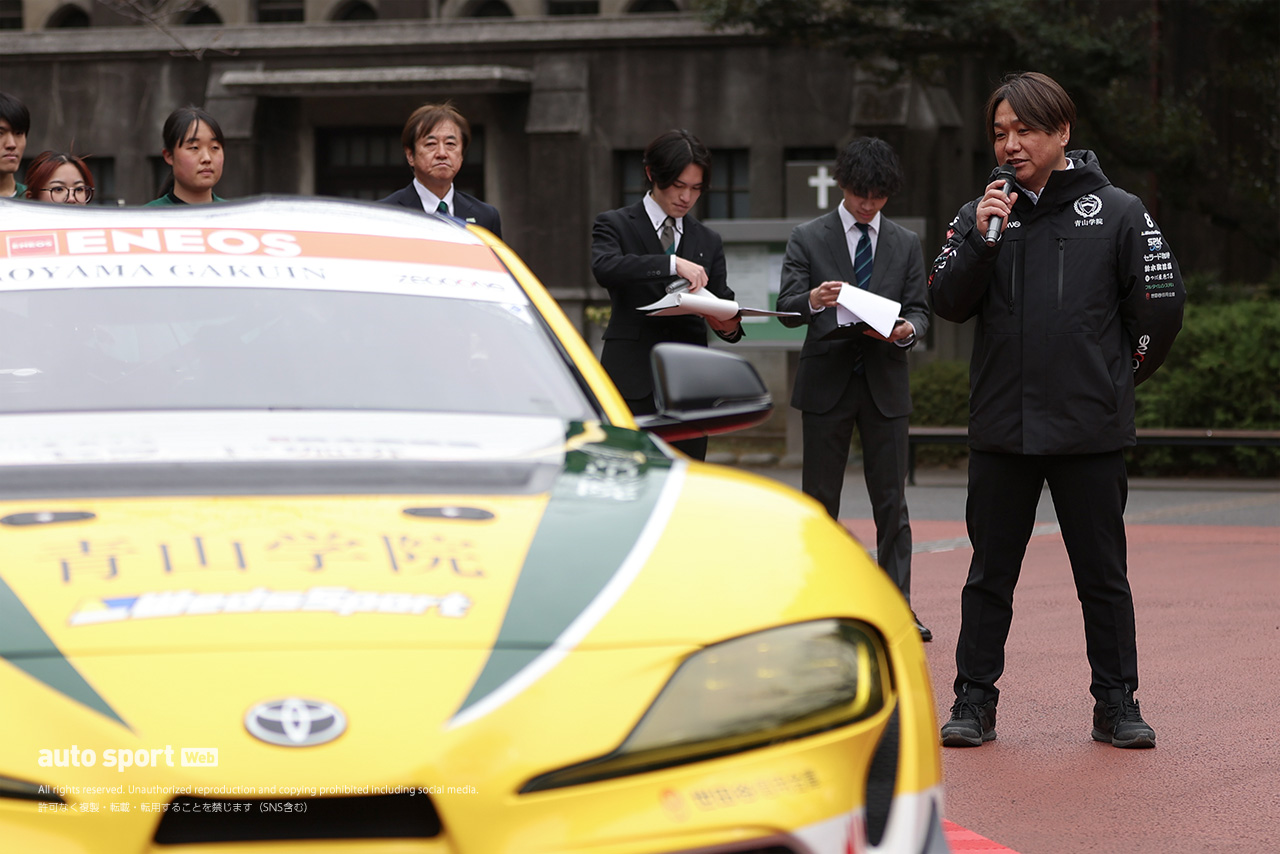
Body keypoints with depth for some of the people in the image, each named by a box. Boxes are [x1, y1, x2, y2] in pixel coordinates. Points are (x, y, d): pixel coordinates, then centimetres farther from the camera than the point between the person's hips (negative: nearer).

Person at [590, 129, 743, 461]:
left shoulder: (708, 241, 18)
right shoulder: (615, 225, 4)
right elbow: (605, 267, -17)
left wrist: (729, 325, -10)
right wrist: (672, 264, -26)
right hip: (632, 383, -4)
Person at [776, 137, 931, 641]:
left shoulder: (906, 244, 11)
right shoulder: (808, 239, 3)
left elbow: (919, 309, 8)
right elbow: (787, 308, -5)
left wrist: (908, 329, -15)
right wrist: (813, 300, -28)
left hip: (885, 382, 2)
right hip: (827, 382, -2)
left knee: (891, 502, 1)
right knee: (819, 500, 2)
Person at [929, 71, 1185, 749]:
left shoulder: (1117, 212, 0)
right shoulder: (981, 214, 7)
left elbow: (1161, 307, 5)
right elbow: (947, 304, -2)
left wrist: (1117, 377, 12)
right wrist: (982, 238, -14)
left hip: (1091, 430, -2)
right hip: (1001, 427, 2)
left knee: (1103, 576, 5)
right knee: (990, 574, 7)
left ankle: (1117, 703, 13)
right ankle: (974, 700, 13)